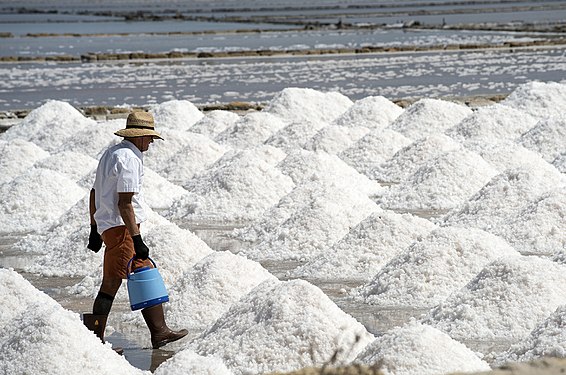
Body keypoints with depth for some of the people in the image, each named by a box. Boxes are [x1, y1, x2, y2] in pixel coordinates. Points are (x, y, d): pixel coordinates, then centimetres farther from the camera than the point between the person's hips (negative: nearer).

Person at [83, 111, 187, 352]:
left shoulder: (111, 153, 17)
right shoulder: (129, 159, -14)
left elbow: (94, 193, 22)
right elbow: (124, 203, -20)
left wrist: (95, 230, 26)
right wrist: (137, 240, -20)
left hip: (106, 226, 10)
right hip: (121, 227, -10)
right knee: (111, 284, -8)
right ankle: (94, 339, -7)